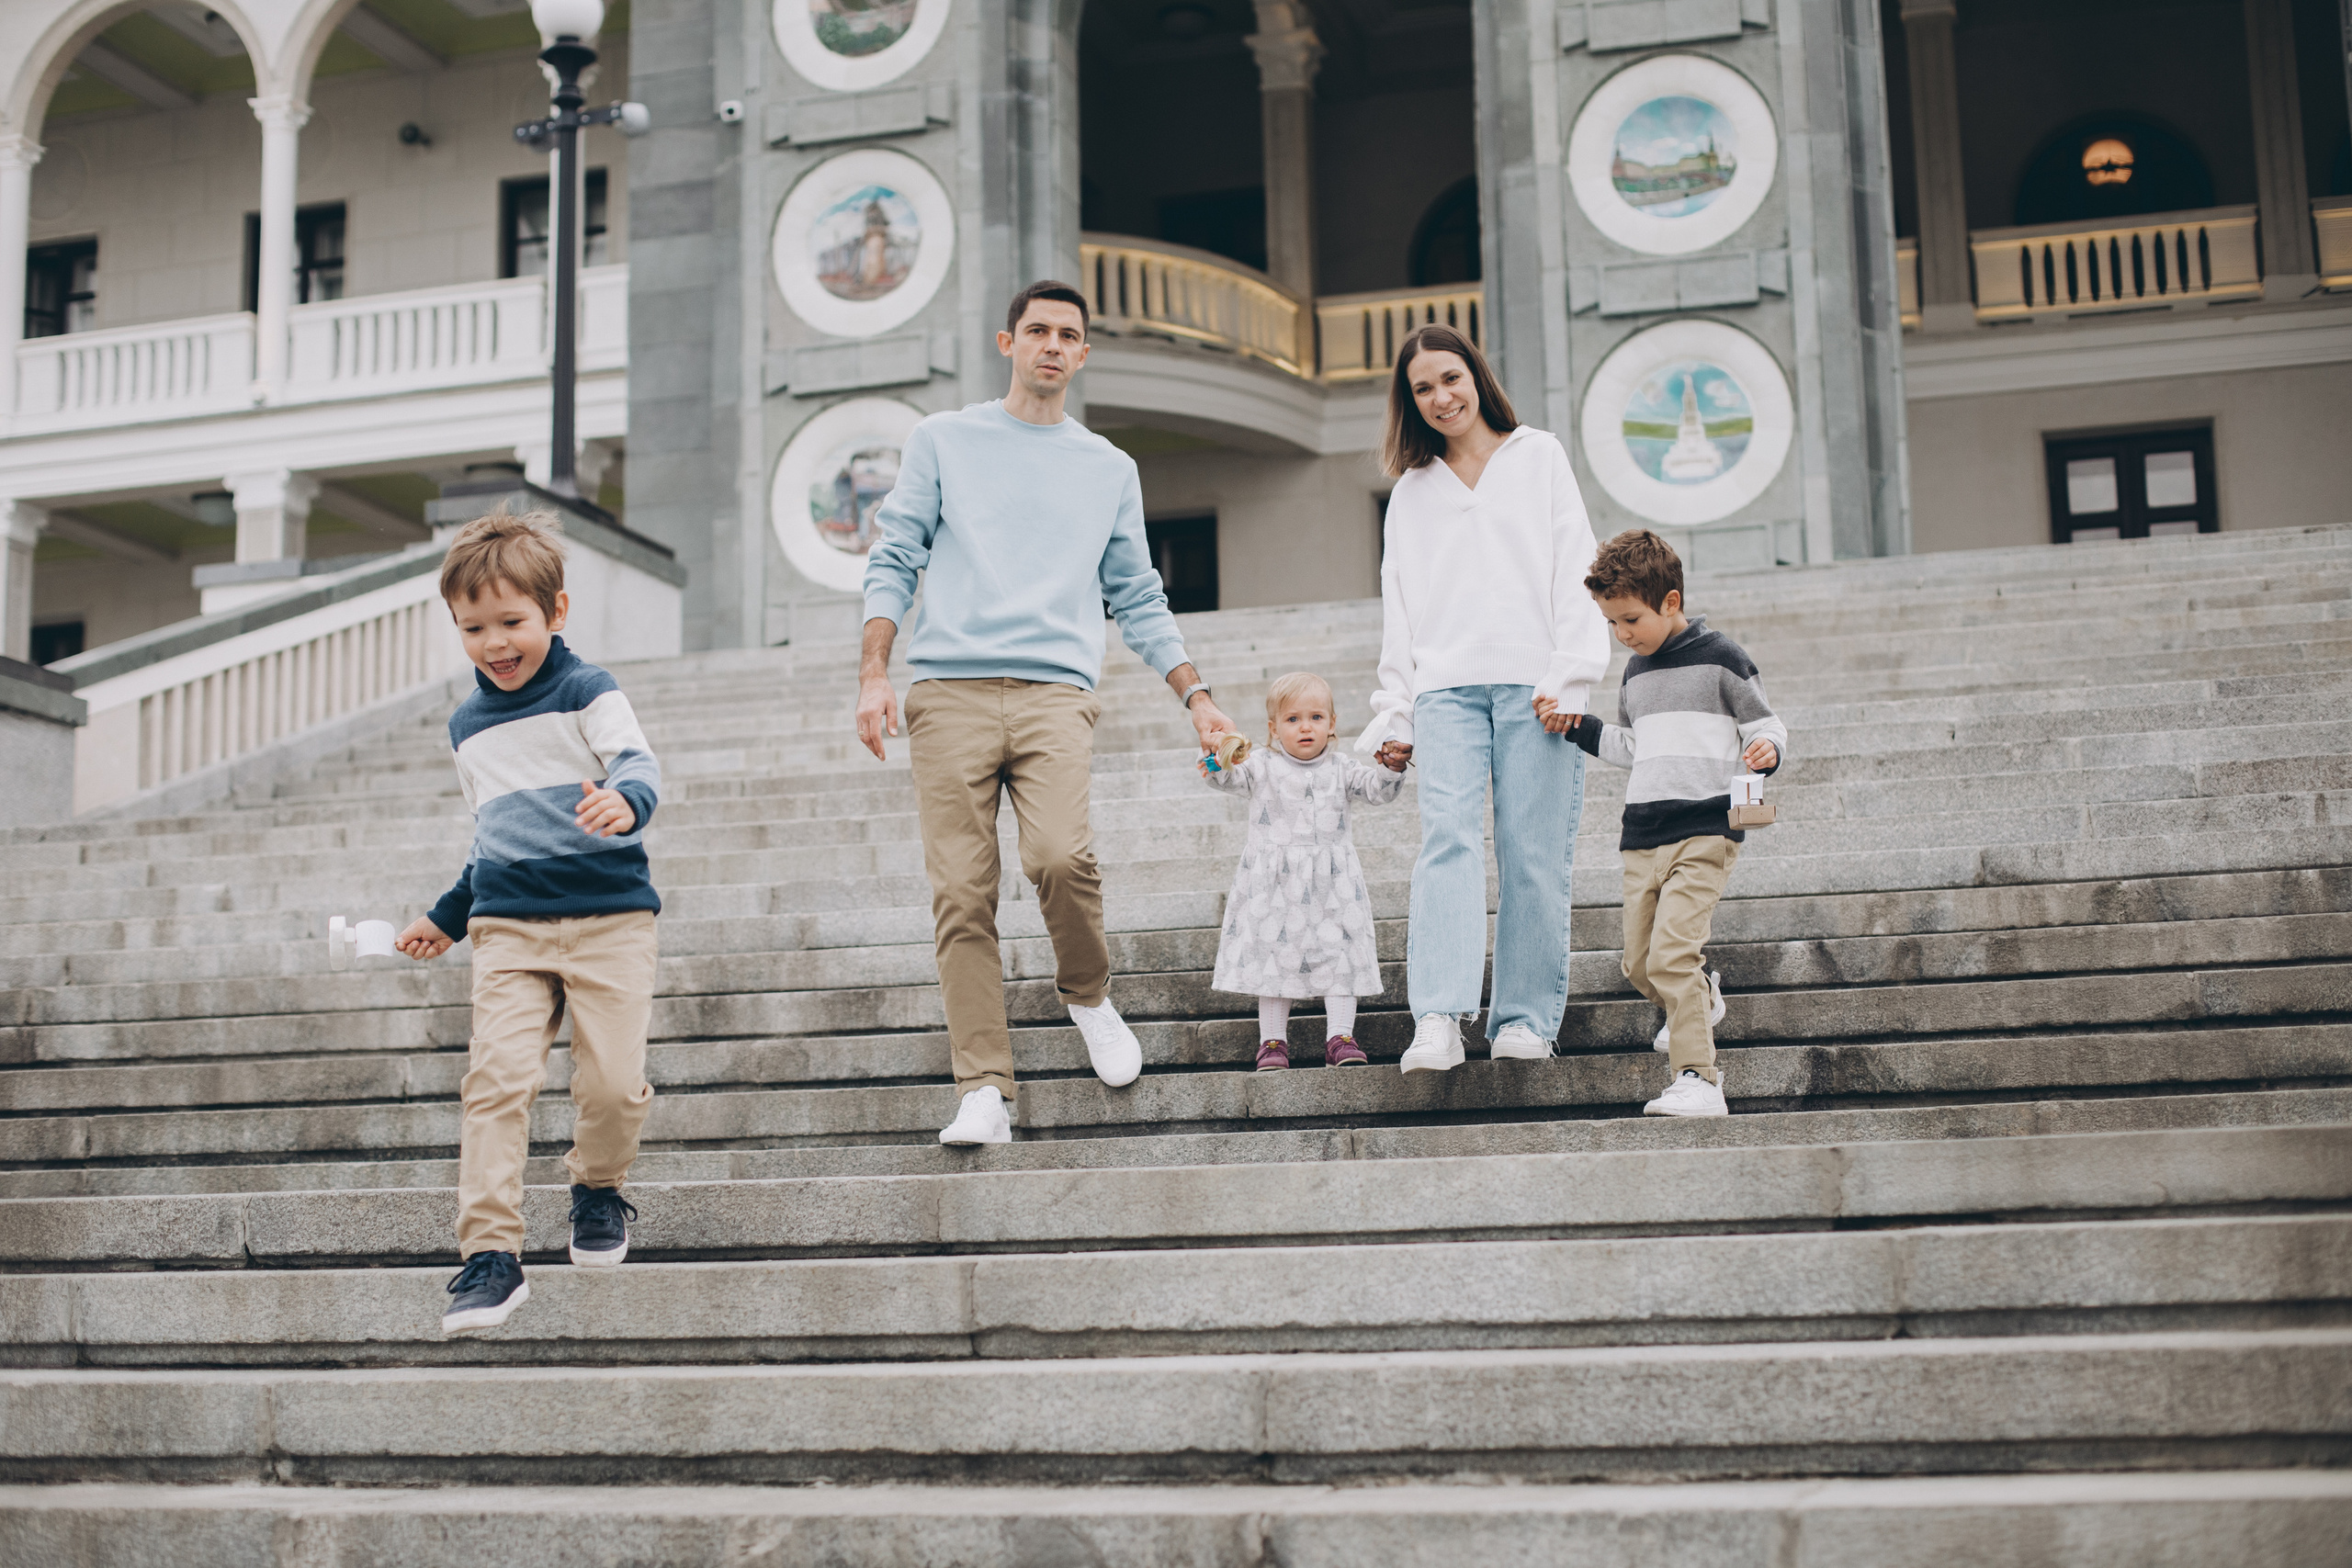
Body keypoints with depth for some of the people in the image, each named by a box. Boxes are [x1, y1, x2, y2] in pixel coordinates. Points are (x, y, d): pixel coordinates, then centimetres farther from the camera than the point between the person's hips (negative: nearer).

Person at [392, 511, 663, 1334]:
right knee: (497, 1077, -12)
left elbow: (639, 760, -16)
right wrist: (445, 918, 32)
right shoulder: (467, 726, 19)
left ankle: (599, 1188, 22)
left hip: (609, 916, -4)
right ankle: (491, 1253, -10)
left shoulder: (586, 692, 0)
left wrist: (626, 799, -40)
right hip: (508, 927, 4)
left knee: (613, 1081, -10)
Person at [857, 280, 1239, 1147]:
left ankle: (1087, 993, 6)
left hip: (1056, 693, 0)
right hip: (949, 692, 0)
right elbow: (893, 561, 10)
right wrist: (874, 675, -3)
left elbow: (1139, 601, 22)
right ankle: (983, 1091, -4)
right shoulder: (943, 441, 15)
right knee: (962, 895, -7)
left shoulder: (1110, 468, 21)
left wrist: (1197, 698, 13)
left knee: (1062, 856, -23)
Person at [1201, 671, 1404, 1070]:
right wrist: (1217, 766, -33)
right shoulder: (1263, 765, 4)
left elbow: (1377, 790, 3)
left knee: (1338, 955, -2)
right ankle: (1272, 1040, 9)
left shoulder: (1340, 768, 8)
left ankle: (1340, 1037, 3)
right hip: (1274, 883, -1)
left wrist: (1392, 768, -17)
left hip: (1331, 884, 1)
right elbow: (1233, 778, -10)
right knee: (1274, 955, 1)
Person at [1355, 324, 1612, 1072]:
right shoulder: (1412, 491, 22)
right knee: (1447, 836, -16)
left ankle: (1526, 1019, 0)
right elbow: (1399, 607, 19)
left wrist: (1572, 674, -6)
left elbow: (1574, 567, 6)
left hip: (1534, 680, -1)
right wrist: (1394, 713, 10)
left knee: (1534, 852, -6)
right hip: (1447, 686, 1)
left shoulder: (1538, 457, 15)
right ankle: (1438, 1020, -27)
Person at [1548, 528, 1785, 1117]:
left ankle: (1697, 1080, -17)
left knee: (1671, 954, -19)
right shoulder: (1636, 671, 17)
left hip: (1705, 830, -7)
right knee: (1640, 965, 8)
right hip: (1643, 835, 7)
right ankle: (1702, 998, 39)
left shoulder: (1720, 659, -3)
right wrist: (1577, 727, 17)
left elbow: (1767, 725, 0)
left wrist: (1767, 749, -22)